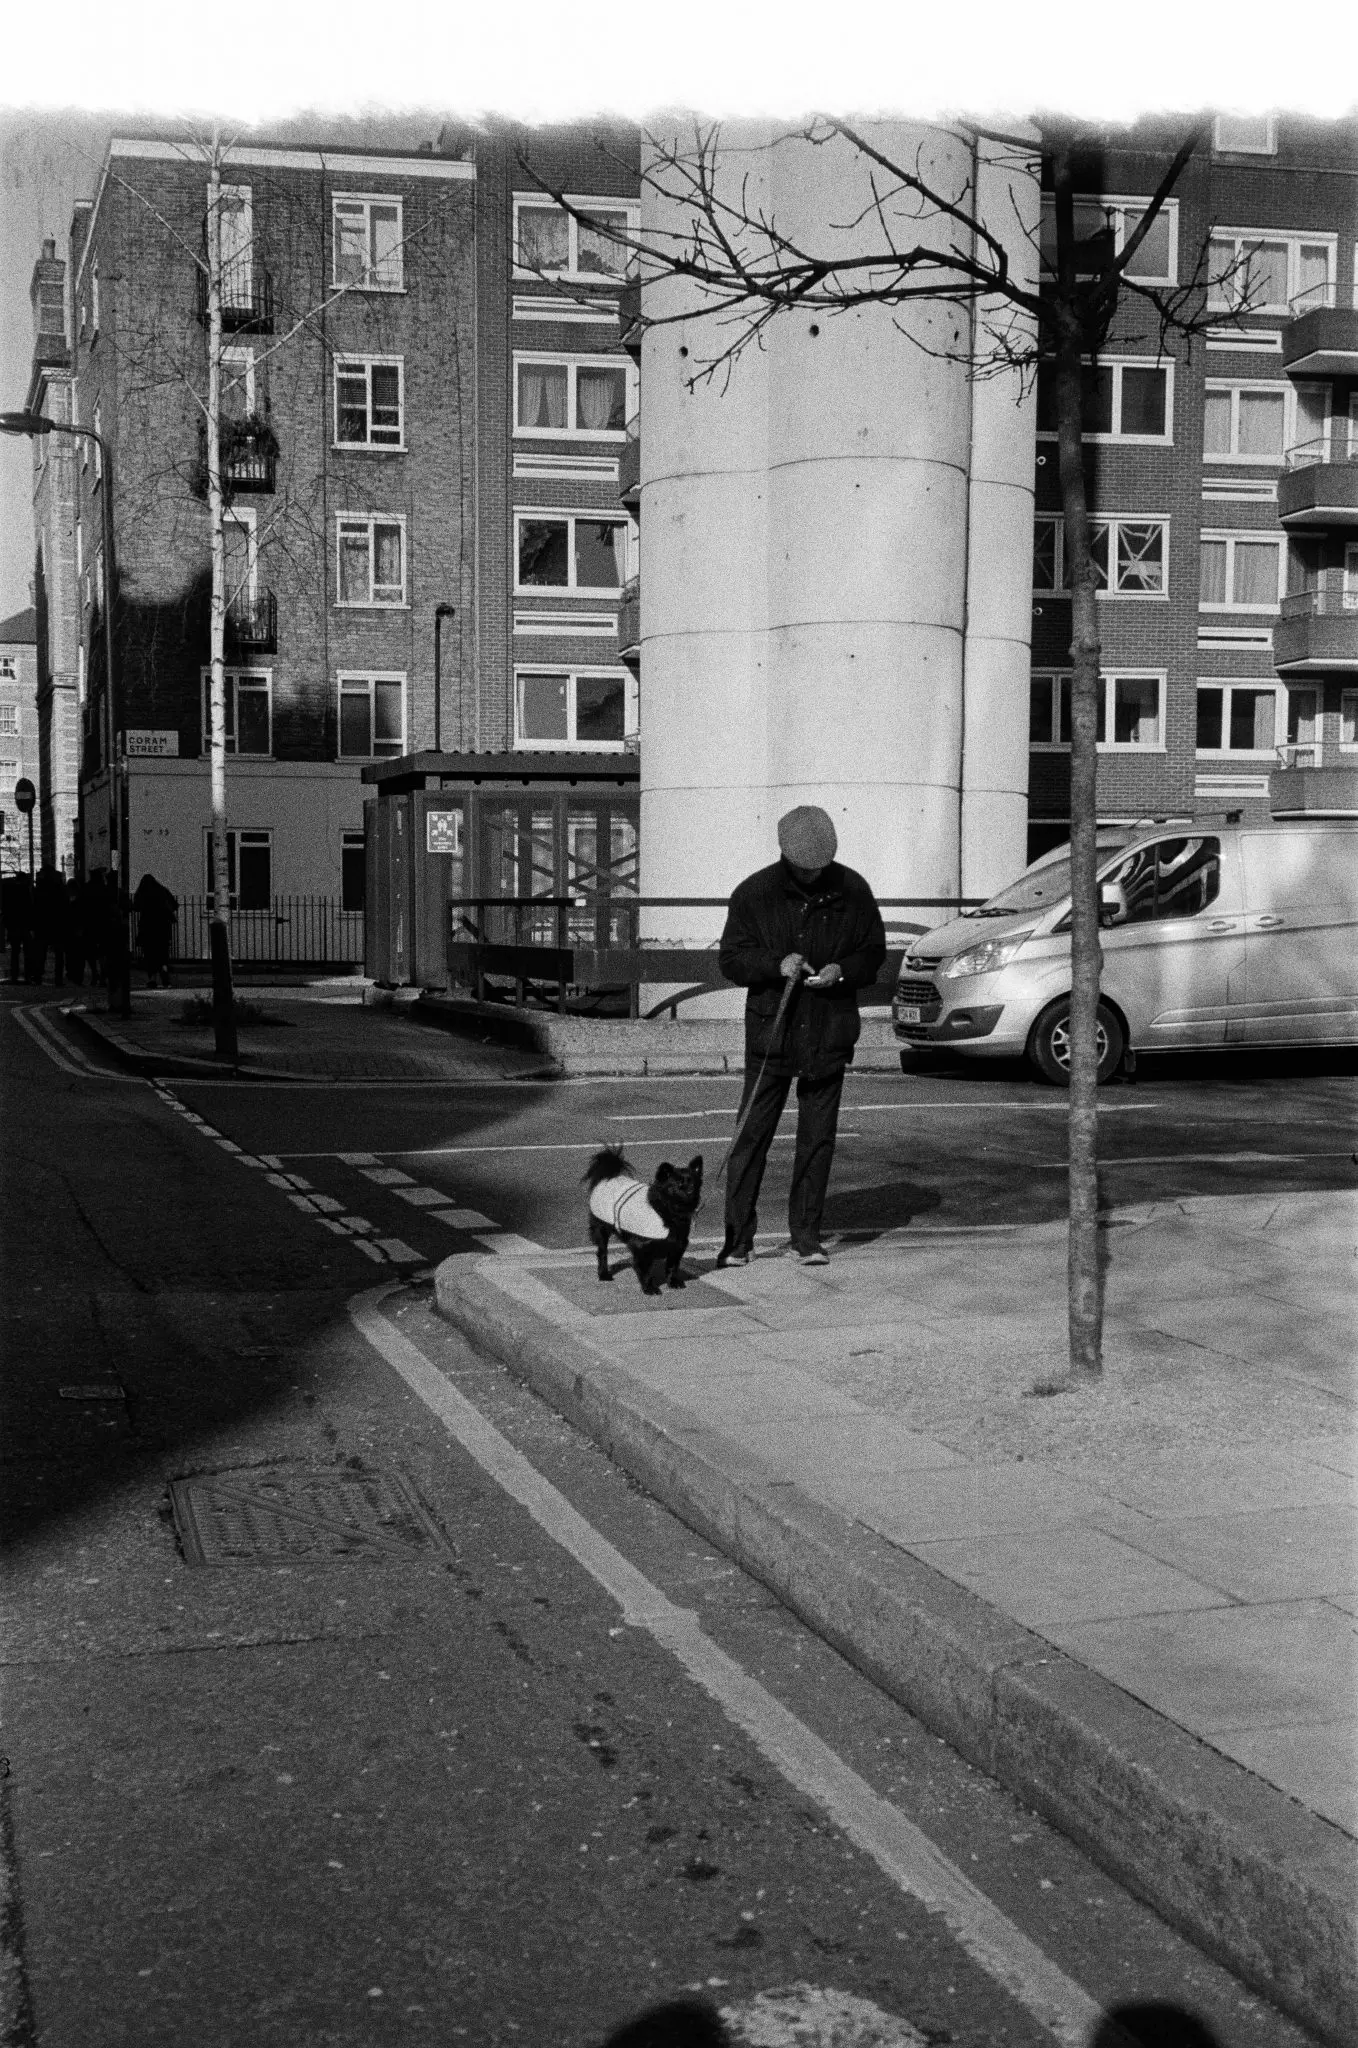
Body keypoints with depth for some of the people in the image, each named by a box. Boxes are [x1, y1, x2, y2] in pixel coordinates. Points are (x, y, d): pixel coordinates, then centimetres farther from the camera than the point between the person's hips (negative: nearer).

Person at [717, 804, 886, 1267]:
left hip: (828, 1035, 2)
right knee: (752, 1134, -3)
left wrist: (842, 971, -13)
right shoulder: (754, 893, -4)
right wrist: (776, 965, -19)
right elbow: (731, 959, -2)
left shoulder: (852, 891, 0)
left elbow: (874, 954, 8)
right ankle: (737, 1237, 4)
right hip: (770, 1032, -1)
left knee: (818, 1137, 6)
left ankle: (807, 1233, 17)